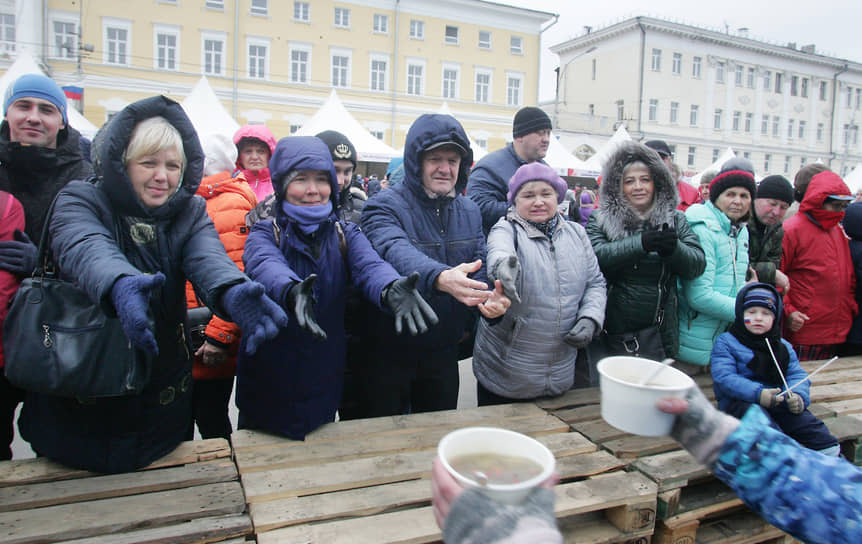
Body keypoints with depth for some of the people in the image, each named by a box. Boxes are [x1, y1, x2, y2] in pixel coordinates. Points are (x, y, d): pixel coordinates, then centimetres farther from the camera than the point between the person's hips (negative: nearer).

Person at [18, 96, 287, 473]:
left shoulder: (190, 213, -1)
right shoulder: (79, 201, -8)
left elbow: (207, 257, -23)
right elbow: (87, 250, -31)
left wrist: (233, 291, -47)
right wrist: (120, 286, -55)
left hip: (164, 396, 2)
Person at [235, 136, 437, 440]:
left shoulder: (346, 234, 1)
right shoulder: (264, 233, -6)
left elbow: (369, 265, -19)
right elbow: (265, 266, -28)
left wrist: (391, 290, -44)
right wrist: (292, 292, -52)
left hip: (325, 381, 2)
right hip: (267, 381, -2)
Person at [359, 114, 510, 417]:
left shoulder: (470, 211, 5)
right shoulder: (385, 207, -15)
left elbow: (481, 267, 3)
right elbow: (396, 252, -35)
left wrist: (490, 299, -21)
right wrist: (441, 278, -55)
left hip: (444, 351, 5)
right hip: (390, 351, -4)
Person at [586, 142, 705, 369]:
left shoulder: (675, 220, 7)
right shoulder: (600, 220, 0)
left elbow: (697, 265, -2)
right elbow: (596, 256, -17)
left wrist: (674, 248, -23)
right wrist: (641, 243, -28)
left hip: (656, 334, 2)